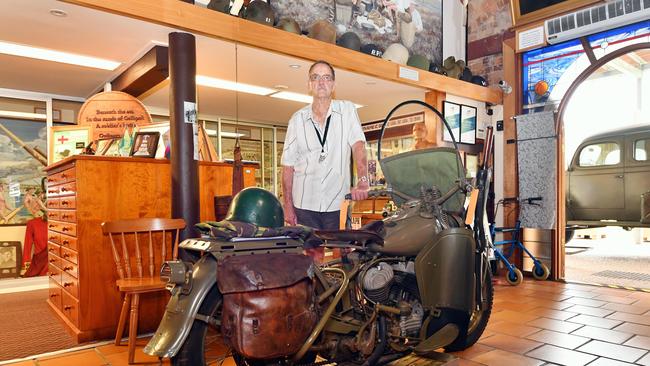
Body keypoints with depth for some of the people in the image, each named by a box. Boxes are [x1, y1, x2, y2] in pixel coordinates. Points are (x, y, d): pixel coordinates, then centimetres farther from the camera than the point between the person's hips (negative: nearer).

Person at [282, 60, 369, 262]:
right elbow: (288, 165, 8)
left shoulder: (347, 110, 5)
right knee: (313, 257, 7)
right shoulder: (297, 119, 7)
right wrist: (288, 206, 3)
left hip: (338, 202, -1)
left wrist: (362, 182, -26)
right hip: (305, 204, 1)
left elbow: (358, 146, -9)